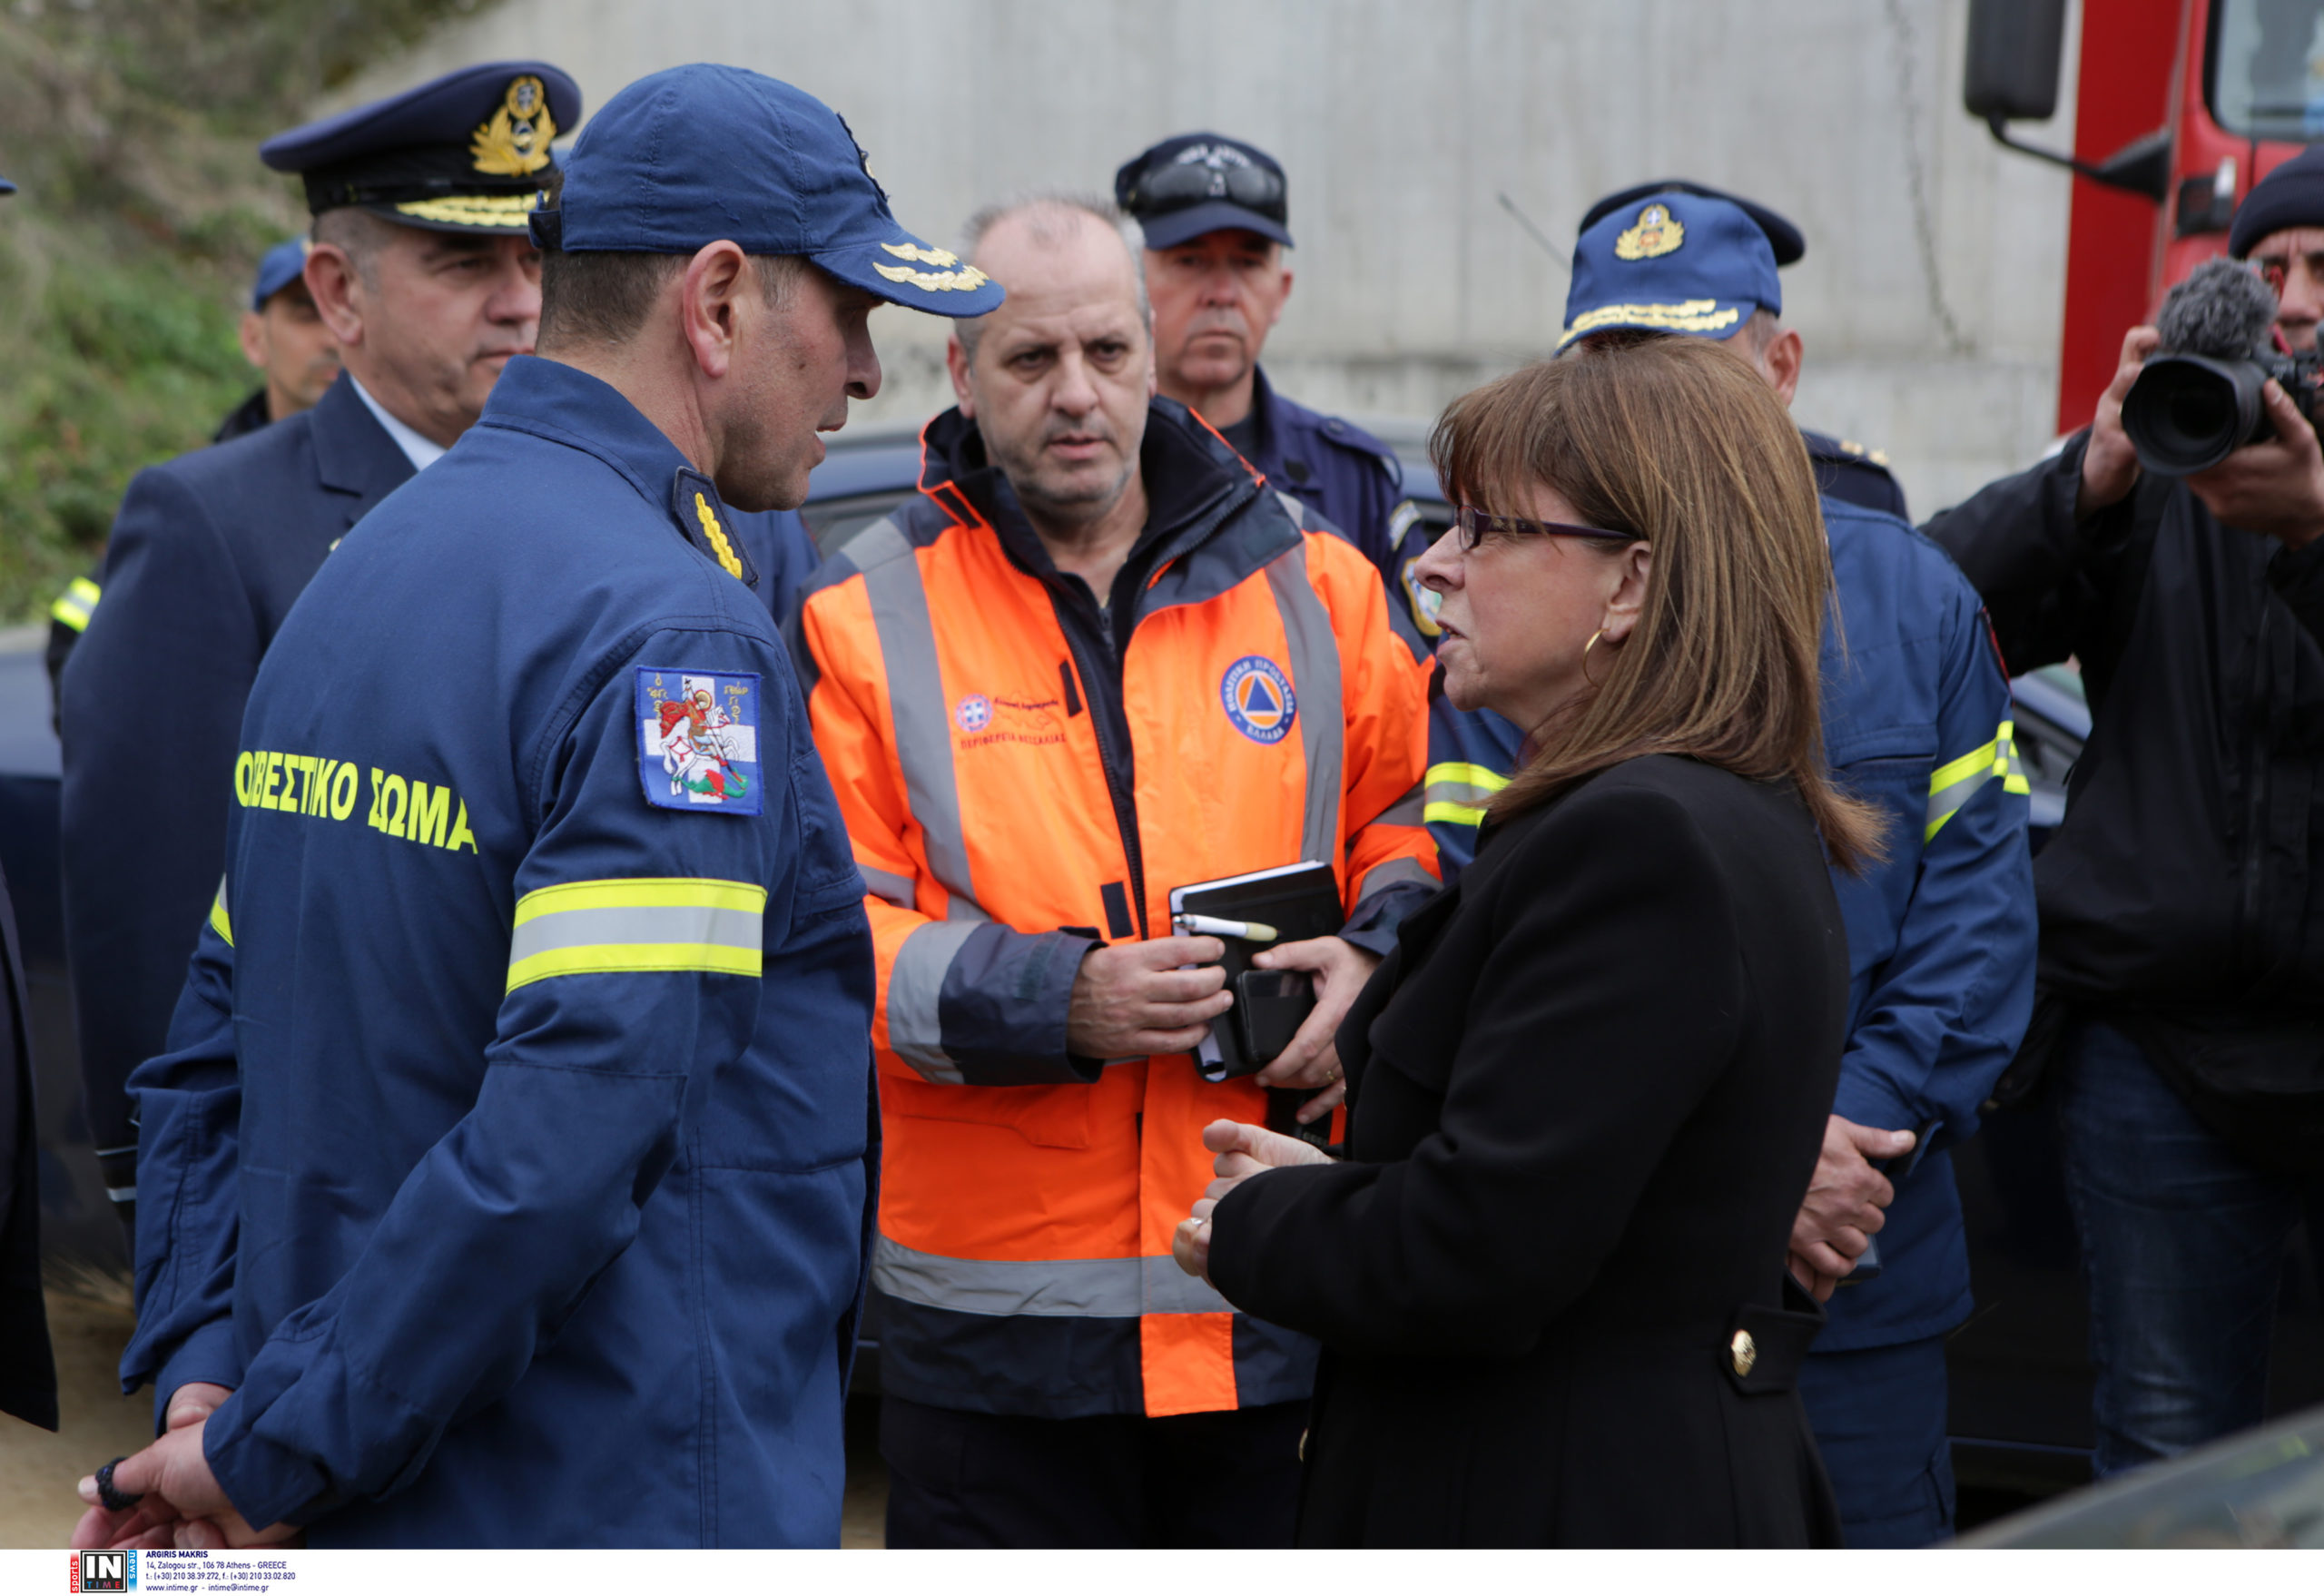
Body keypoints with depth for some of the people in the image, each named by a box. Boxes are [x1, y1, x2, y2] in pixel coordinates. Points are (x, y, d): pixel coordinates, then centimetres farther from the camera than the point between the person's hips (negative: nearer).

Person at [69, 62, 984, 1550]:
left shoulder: (359, 571, 11)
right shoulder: (674, 640, -17)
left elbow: (218, 1043, 13)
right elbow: (566, 1128, -25)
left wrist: (206, 1373, 5)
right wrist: (261, 1456, -18)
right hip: (631, 1510, -9)